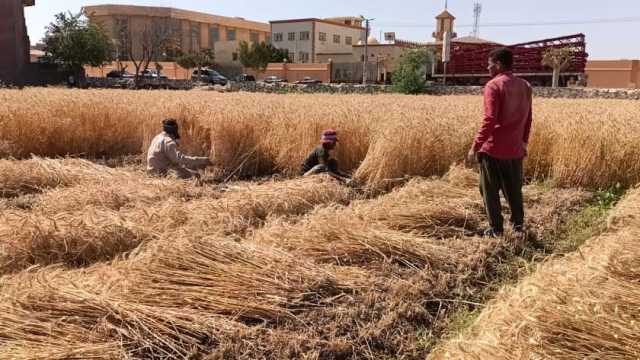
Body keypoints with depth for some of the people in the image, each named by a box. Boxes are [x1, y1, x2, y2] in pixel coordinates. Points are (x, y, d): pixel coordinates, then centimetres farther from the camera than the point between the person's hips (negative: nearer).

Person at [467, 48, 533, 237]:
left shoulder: (494, 86, -12)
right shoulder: (525, 86, 9)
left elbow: (490, 120, -19)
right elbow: (528, 118, 14)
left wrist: (475, 146, -16)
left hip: (493, 149, -6)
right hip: (515, 149, 6)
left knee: (490, 191, 6)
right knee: (514, 190, 18)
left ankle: (496, 229, 10)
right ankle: (518, 225, 24)